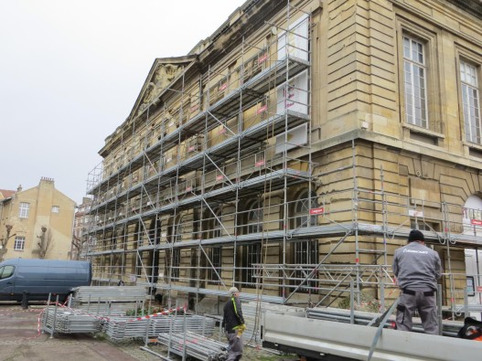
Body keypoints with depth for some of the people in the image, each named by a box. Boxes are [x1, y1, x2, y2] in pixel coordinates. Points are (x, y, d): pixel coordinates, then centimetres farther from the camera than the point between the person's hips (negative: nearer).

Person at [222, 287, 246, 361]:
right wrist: (242, 323, -12)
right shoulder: (235, 300, -3)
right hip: (235, 329, -9)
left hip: (228, 330, 9)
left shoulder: (227, 303, 22)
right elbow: (238, 312, -17)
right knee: (238, 352, -8)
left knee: (231, 350, 17)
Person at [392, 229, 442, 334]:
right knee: (432, 328, 8)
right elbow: (438, 274, 17)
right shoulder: (433, 253, 12)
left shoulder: (399, 251, 11)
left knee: (403, 327, 2)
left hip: (408, 291, -1)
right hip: (427, 292, 1)